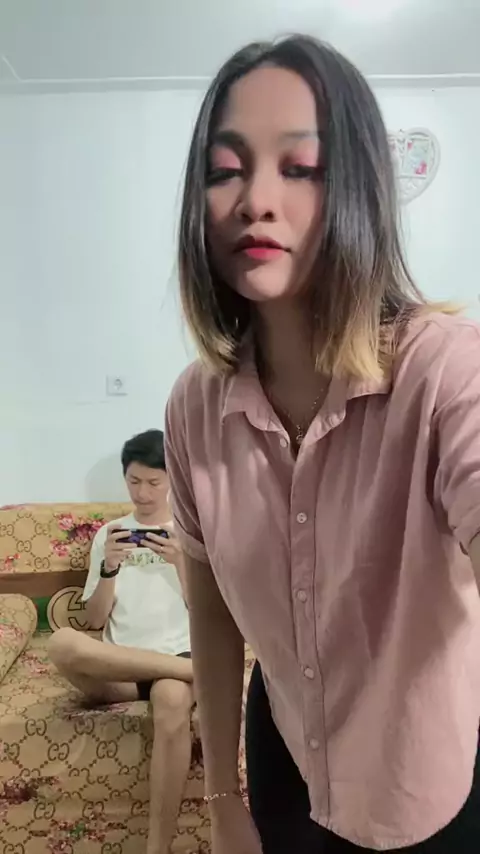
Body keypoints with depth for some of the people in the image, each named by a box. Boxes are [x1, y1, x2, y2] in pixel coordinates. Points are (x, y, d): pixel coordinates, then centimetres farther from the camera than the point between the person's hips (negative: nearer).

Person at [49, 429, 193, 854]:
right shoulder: (110, 534, 16)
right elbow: (96, 620, 11)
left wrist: (180, 562, -10)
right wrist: (109, 568, -7)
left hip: (178, 654, -2)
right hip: (117, 668, 2)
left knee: (172, 701, -39)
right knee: (63, 643, -33)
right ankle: (199, 672, -25)